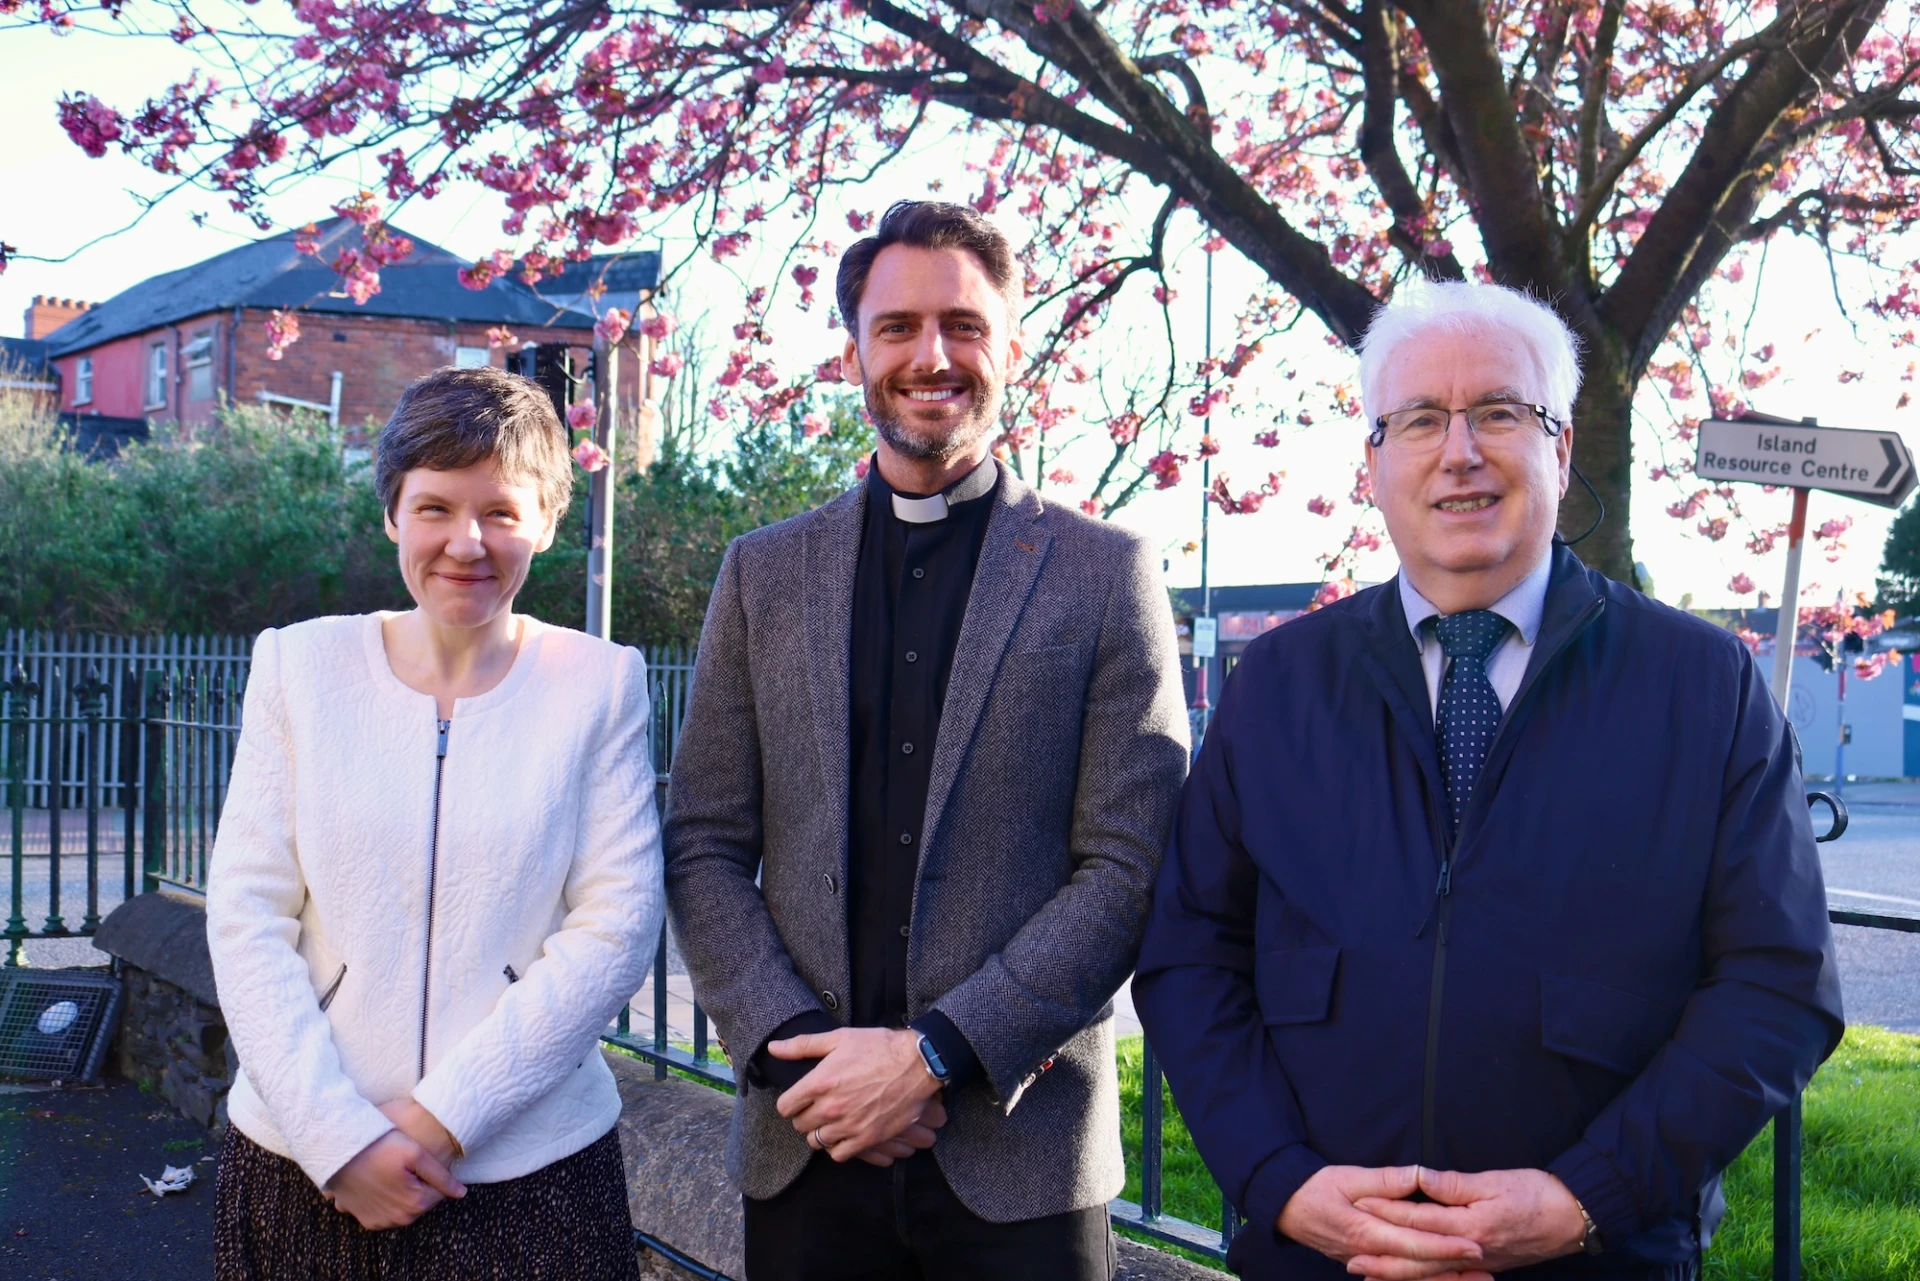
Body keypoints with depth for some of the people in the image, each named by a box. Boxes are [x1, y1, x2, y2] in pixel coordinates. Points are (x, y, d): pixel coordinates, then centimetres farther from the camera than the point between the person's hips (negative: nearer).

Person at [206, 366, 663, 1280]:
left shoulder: (599, 683, -3)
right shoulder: (298, 666, 1)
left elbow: (616, 929, -9)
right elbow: (245, 921, -3)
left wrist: (441, 1120, -13)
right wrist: (338, 1136, -12)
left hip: (529, 1171, -1)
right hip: (299, 1162, 1)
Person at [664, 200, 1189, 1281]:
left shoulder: (1106, 572, -1)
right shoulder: (764, 573, 7)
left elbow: (1131, 868, -6)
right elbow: (705, 847, 5)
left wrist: (936, 1053, -13)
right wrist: (791, 1048, -8)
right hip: (805, 1142, 2)